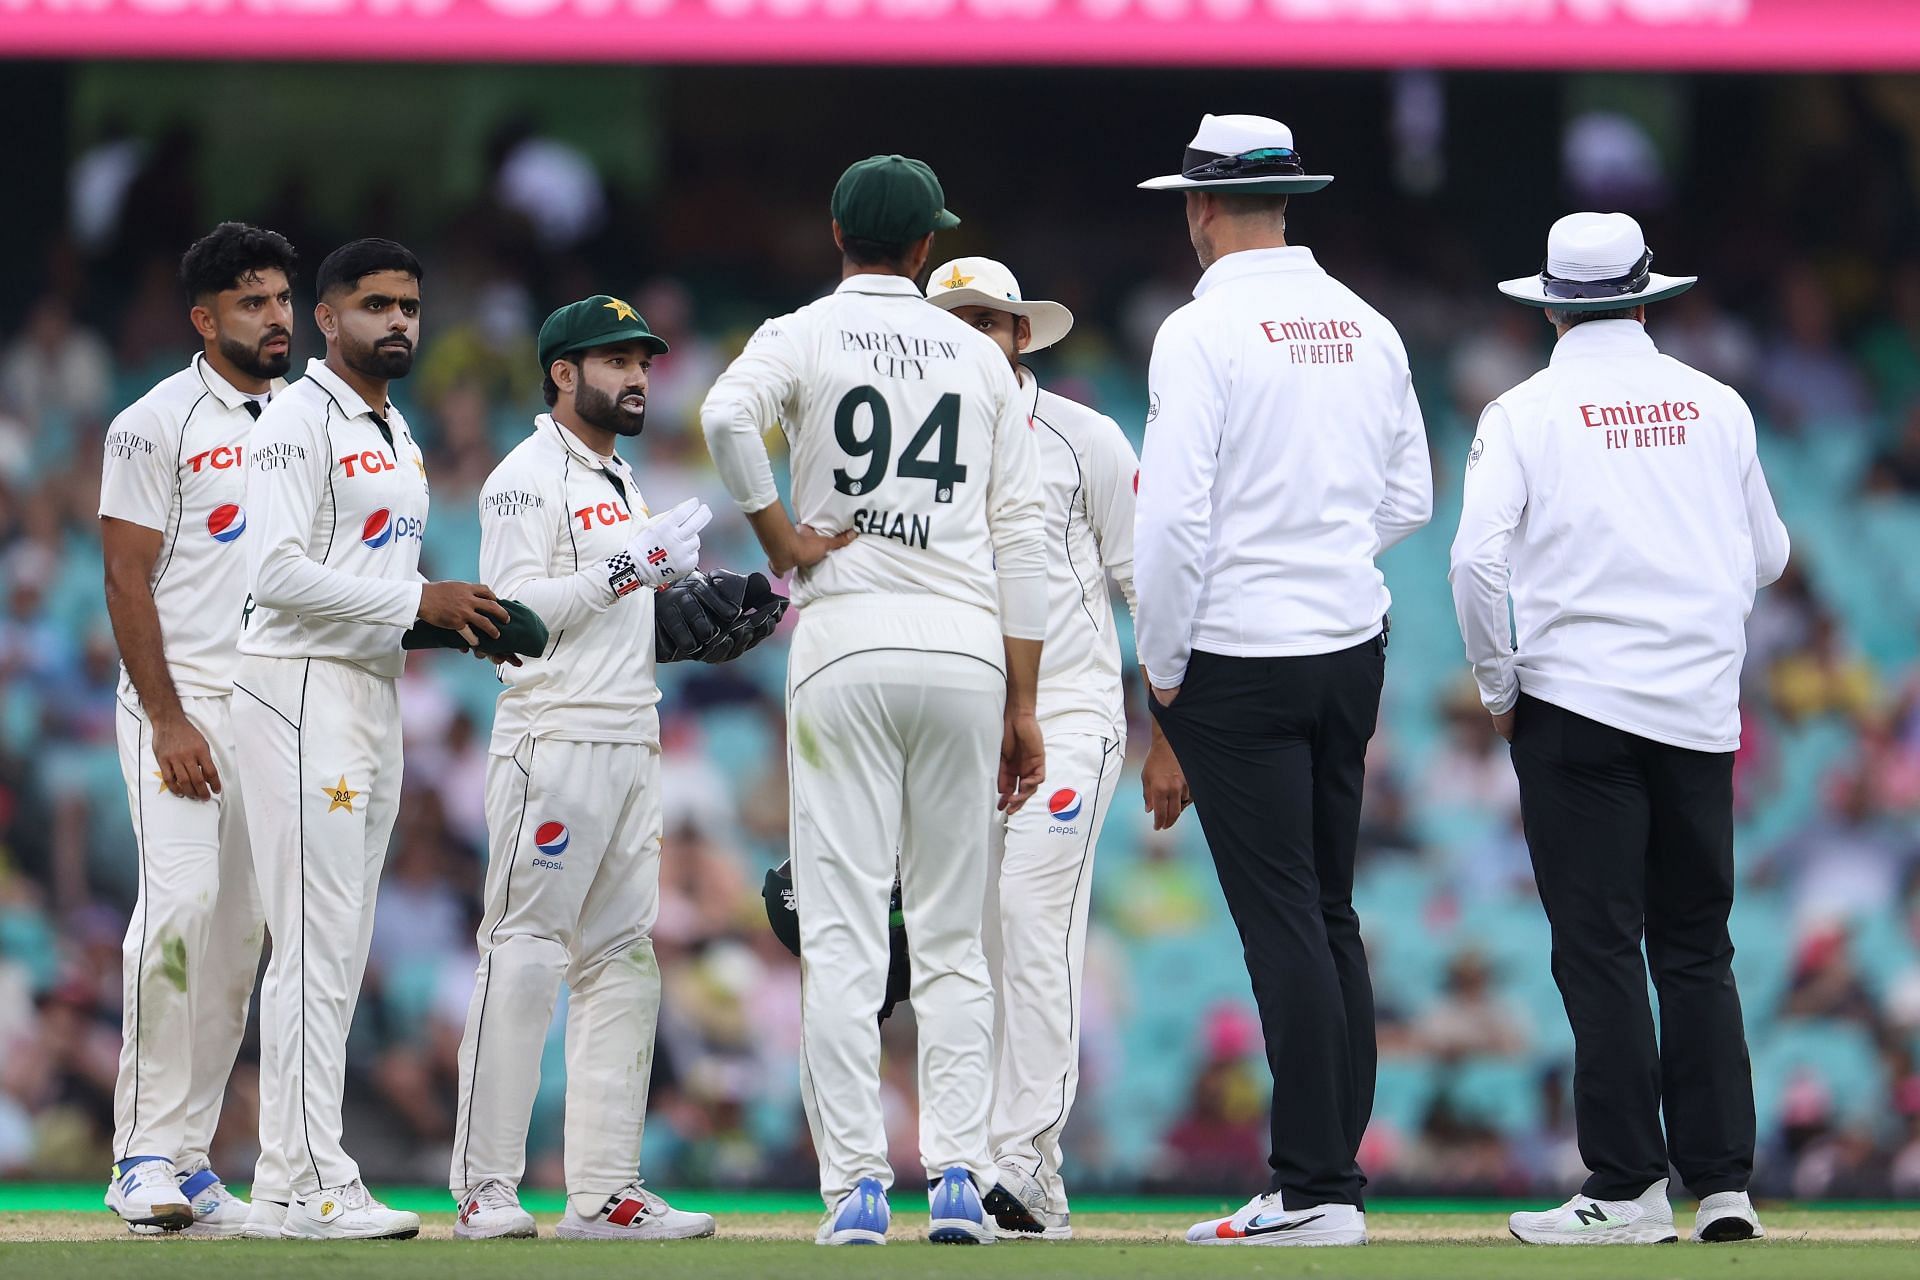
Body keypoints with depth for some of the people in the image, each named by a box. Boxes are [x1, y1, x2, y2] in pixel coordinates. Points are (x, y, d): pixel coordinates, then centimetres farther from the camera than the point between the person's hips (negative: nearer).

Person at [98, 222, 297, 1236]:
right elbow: (128, 579, -9)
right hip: (184, 704, -6)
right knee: (182, 905, -18)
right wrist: (168, 721, -16)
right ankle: (143, 1159, -15)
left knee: (241, 933, 4)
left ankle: (189, 1160, 8)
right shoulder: (157, 423, -5)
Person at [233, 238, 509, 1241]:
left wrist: (456, 618, 4)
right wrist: (419, 600, -20)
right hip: (302, 692, -10)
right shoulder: (300, 422, -10)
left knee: (338, 949, 9)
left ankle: (288, 1179, 12)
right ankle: (313, 1187, -13)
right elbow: (277, 573, -20)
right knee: (317, 942, -12)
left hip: (375, 695, 10)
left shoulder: (396, 435, 20)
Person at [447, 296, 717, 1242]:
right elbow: (514, 609, -17)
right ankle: (484, 1189, -10)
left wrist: (678, 588, 10)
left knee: (622, 963, 7)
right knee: (523, 957, -10)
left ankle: (603, 1187, 9)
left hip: (631, 743, 10)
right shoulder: (528, 478, -7)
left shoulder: (622, 484, 22)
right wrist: (625, 569, -20)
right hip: (553, 740, -9)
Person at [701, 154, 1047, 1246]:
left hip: (846, 641, -2)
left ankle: (858, 1185, -8)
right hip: (967, 651, 2)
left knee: (844, 930, -3)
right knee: (952, 932, 8)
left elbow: (728, 415, -21)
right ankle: (960, 1178, 1)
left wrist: (779, 537, -7)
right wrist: (1022, 706, 9)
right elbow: (1021, 536, 7)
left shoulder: (803, 336, 3)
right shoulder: (982, 358, 12)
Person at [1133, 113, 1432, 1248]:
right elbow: (1412, 499, 14)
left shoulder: (1203, 333, -12)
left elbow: (1174, 516, -16)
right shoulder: (1368, 327, 9)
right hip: (1353, 645, 7)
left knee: (1282, 921, -7)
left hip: (1240, 655, -7)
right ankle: (1336, 1170, 15)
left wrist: (1163, 669, -6)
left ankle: (1315, 1189, -9)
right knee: (1330, 914, 13)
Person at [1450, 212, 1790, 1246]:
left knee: (1600, 948, -2)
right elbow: (1768, 555, 13)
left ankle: (1627, 1189, -5)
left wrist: (1497, 687, 0)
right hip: (1702, 712, 3)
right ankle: (1724, 1182, 4)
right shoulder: (1717, 407, 7)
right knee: (1697, 948, 9)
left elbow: (1478, 557, -12)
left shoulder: (1525, 413, -3)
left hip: (1577, 704, -3)